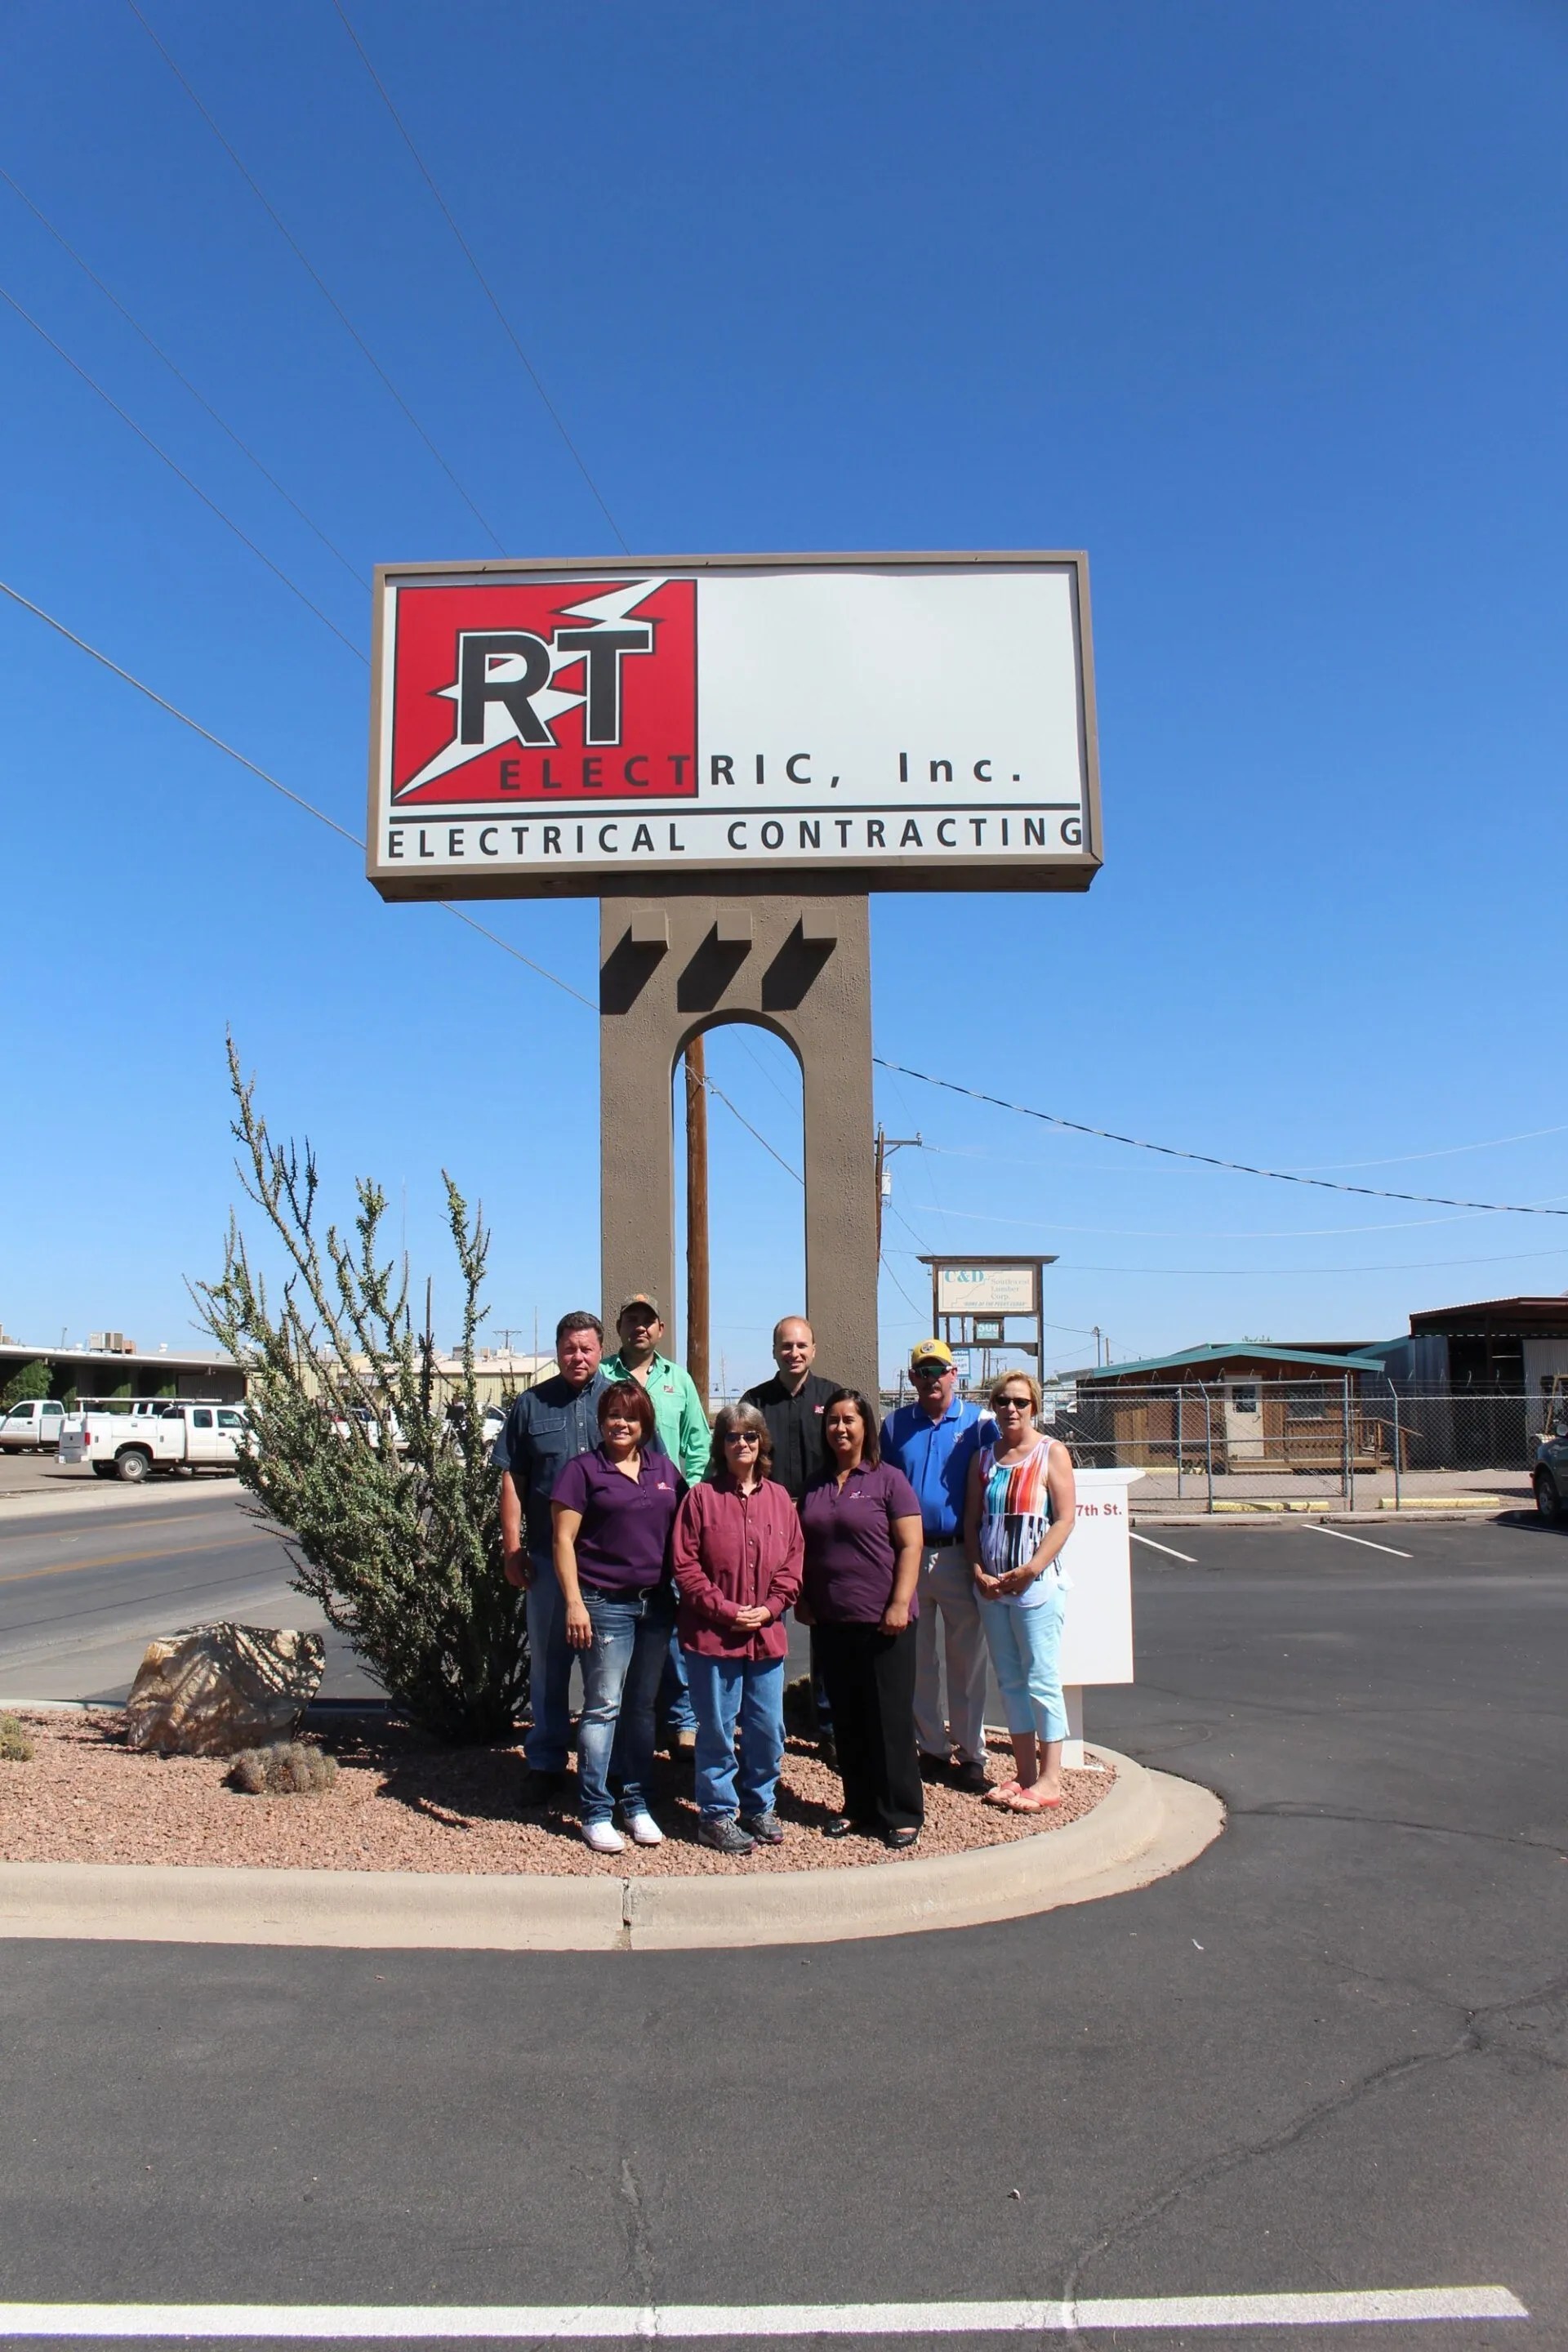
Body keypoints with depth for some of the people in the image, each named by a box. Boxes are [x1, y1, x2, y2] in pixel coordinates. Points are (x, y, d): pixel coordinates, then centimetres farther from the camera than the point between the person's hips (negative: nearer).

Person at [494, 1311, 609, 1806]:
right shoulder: (532, 1404, 5)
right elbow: (511, 1481, 4)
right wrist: (512, 1548, -1)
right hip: (548, 1556, 1)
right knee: (547, 1660, 11)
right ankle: (545, 1762, 23)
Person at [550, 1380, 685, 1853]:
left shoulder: (664, 1469, 11)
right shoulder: (584, 1469, -3)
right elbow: (564, 1539, -6)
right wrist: (574, 1602, -13)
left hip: (657, 1602, 5)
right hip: (606, 1603, -5)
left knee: (643, 1706, 12)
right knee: (603, 1707, -3)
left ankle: (636, 1803, 22)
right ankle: (596, 1812, 7)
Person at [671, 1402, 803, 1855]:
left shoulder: (778, 1498, 7)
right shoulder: (701, 1498, -5)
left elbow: (793, 1561, 7)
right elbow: (684, 1565, -8)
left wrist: (769, 1607, -6)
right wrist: (725, 1609, -13)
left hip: (767, 1636, 4)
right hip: (712, 1636, -4)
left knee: (768, 1729, 11)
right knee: (717, 1730, 4)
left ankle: (759, 1807, 28)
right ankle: (717, 1814, 18)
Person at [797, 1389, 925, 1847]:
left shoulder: (888, 1479, -4)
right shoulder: (816, 1486, 12)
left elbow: (910, 1545, -8)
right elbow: (806, 1550, 19)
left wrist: (900, 1604, -15)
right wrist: (802, 1599, 10)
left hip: (882, 1622, -5)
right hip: (831, 1621, 5)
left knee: (890, 1719, 0)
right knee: (846, 1720, 11)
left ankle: (901, 1814, 11)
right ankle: (858, 1807, 23)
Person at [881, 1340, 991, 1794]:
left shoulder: (978, 1422, 0)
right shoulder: (895, 1425, 7)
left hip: (960, 1556, -2)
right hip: (908, 1555, 3)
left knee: (967, 1659, 3)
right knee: (916, 1658, 9)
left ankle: (971, 1753, 13)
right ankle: (931, 1747, 22)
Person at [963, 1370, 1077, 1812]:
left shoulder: (1052, 1453, -3)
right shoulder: (983, 1458, 11)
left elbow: (1065, 1518, -9)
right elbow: (971, 1521, 10)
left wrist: (1031, 1569, -16)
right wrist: (979, 1572, -4)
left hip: (1035, 1583, -5)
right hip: (990, 1587, 5)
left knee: (1041, 1681, -2)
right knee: (1010, 1681, 10)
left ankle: (1049, 1780, 6)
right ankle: (1025, 1774, 19)